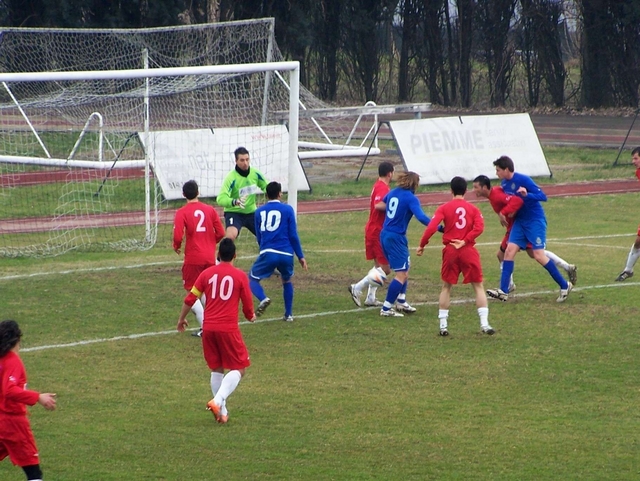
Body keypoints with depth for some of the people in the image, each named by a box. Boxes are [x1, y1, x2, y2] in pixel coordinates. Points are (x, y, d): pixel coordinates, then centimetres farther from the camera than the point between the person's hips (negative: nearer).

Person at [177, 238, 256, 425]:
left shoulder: (207, 273, 6)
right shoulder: (240, 276, -1)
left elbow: (190, 299, 6)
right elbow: (248, 307, 3)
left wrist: (182, 319, 22)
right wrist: (251, 317, 26)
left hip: (208, 328, 4)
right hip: (229, 329, -4)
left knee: (216, 369, 17)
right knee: (238, 369, 5)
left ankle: (222, 411, 15)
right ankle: (218, 401, -17)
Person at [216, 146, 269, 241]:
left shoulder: (255, 173, -8)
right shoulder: (231, 177, -24)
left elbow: (266, 187, 10)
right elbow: (221, 199, -34)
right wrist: (235, 202, -53)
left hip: (251, 212, 6)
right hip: (234, 212, -6)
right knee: (231, 235, -31)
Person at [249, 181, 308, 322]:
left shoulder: (259, 211, 11)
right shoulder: (287, 210, 4)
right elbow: (293, 235, 2)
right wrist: (300, 256, 10)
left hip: (267, 253, -1)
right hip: (286, 254, 1)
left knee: (252, 279, 13)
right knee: (287, 281, 25)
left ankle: (263, 299, -17)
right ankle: (288, 314, 22)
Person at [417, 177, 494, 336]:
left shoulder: (444, 208, 1)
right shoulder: (473, 209, 4)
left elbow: (432, 227, -10)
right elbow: (479, 227, -12)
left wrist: (422, 245, -3)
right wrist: (465, 241, -11)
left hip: (450, 251, 0)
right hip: (468, 250, 0)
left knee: (446, 287, 13)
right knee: (478, 286, 6)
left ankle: (443, 325, 9)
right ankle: (484, 323, -5)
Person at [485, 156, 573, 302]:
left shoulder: (523, 180, -18)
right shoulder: (504, 184, 5)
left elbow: (543, 196, -21)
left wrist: (527, 195, -37)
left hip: (535, 220, -7)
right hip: (520, 221, 7)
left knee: (538, 255, -13)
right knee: (510, 250, -6)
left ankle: (564, 286, -1)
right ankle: (503, 291, -8)